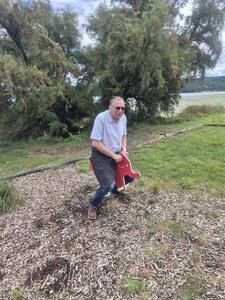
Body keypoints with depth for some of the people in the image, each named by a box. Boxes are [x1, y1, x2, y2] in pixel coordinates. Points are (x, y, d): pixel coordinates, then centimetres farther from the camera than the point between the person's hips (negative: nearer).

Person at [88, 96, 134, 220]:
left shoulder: (123, 118, -2)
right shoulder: (101, 118, -23)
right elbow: (95, 143, -24)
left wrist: (124, 149, -4)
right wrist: (113, 155, -22)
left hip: (117, 155, 7)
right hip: (101, 156, -7)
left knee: (130, 176, 11)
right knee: (108, 185, -18)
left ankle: (116, 189, 43)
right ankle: (93, 205, 11)